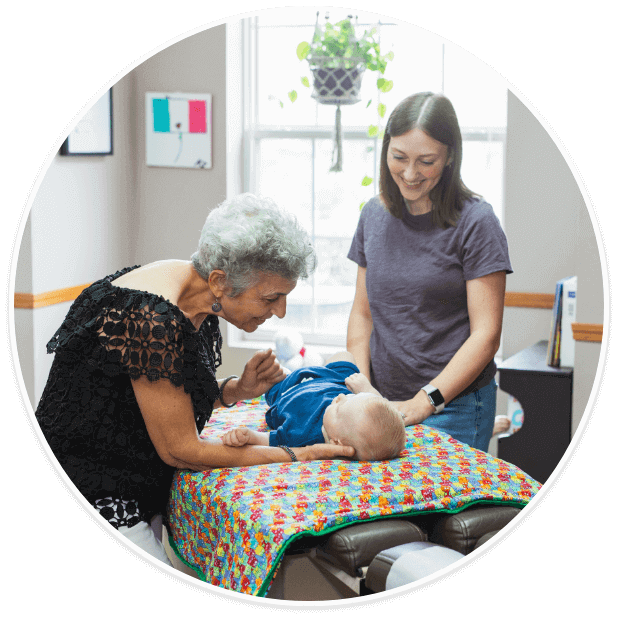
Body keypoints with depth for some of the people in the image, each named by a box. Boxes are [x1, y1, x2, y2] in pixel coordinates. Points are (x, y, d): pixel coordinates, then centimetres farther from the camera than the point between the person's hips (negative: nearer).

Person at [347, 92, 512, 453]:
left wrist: (424, 403, -18)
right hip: (384, 402, 5)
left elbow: (486, 335, -12)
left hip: (454, 405, -4)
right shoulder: (374, 214, 8)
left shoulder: (475, 222, -9)